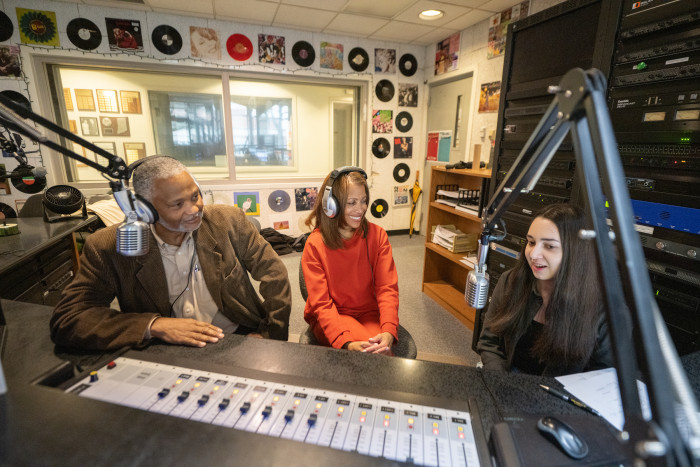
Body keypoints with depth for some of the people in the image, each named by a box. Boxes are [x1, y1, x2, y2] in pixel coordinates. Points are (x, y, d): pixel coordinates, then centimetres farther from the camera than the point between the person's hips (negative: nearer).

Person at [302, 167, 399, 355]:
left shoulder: (377, 235, -4)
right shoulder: (315, 244, -12)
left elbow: (387, 287, -9)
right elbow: (321, 303, -15)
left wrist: (389, 331, -27)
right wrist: (346, 343, -31)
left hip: (369, 313, 3)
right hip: (330, 316, -2)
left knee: (381, 346, -27)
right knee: (376, 352, -27)